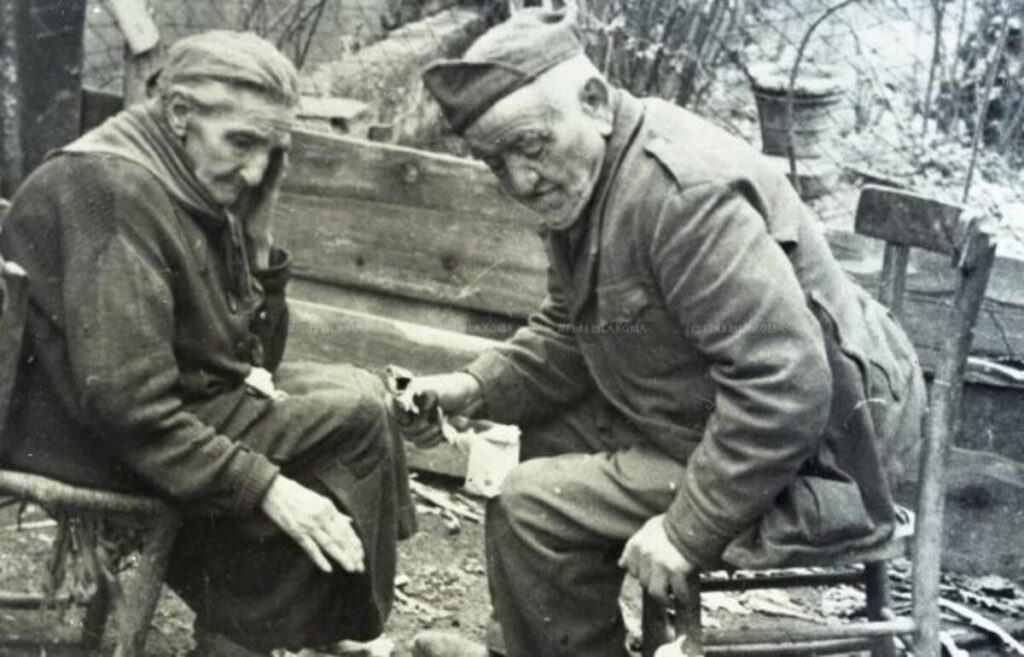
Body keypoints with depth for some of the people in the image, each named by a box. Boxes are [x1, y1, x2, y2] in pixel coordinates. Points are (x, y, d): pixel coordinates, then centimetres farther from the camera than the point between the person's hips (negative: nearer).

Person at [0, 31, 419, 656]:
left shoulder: (195, 190, 6)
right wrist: (264, 486, -27)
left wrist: (253, 374, -6)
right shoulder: (115, 193, -24)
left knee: (361, 389, 10)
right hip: (94, 441, -10)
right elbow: (127, 407, -29)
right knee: (356, 418, -13)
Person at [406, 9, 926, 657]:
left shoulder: (683, 191, -27)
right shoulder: (580, 180, 4)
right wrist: (476, 388, -1)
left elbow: (786, 389, -31)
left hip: (803, 465, -10)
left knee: (532, 506, -13)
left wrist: (688, 531, -26)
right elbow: (566, 334, 16)